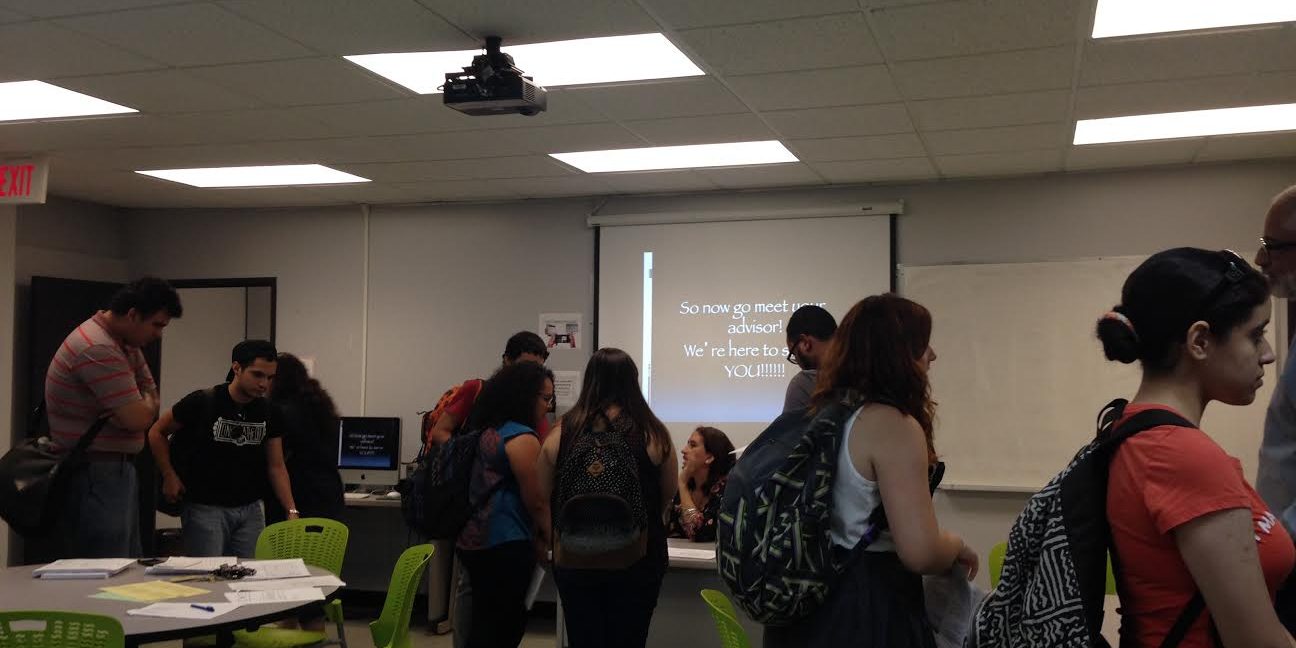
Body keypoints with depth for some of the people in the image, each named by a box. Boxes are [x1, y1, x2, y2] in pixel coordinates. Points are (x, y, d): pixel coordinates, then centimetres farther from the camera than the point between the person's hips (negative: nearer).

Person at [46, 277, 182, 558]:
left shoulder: (127, 342, 10)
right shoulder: (98, 349, -22)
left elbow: (151, 393, 13)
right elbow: (139, 418, -23)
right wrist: (147, 404, 1)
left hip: (117, 470, 10)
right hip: (96, 478, -10)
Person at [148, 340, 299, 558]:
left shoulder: (268, 413, 2)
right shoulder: (202, 402, -10)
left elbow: (276, 466, 5)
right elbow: (157, 433, 2)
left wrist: (292, 511, -5)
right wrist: (169, 477, -6)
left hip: (250, 509, 4)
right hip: (205, 508, -4)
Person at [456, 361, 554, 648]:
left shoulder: (491, 431, 14)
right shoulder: (523, 438, -15)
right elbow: (536, 501, -16)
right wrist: (549, 536, 3)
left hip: (476, 540, 9)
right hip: (504, 547, -9)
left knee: (486, 625, 14)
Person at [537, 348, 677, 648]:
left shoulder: (561, 434, -5)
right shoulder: (653, 434, -9)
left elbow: (542, 499, 2)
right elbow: (668, 497, 3)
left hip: (573, 561, 1)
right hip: (635, 562, -1)